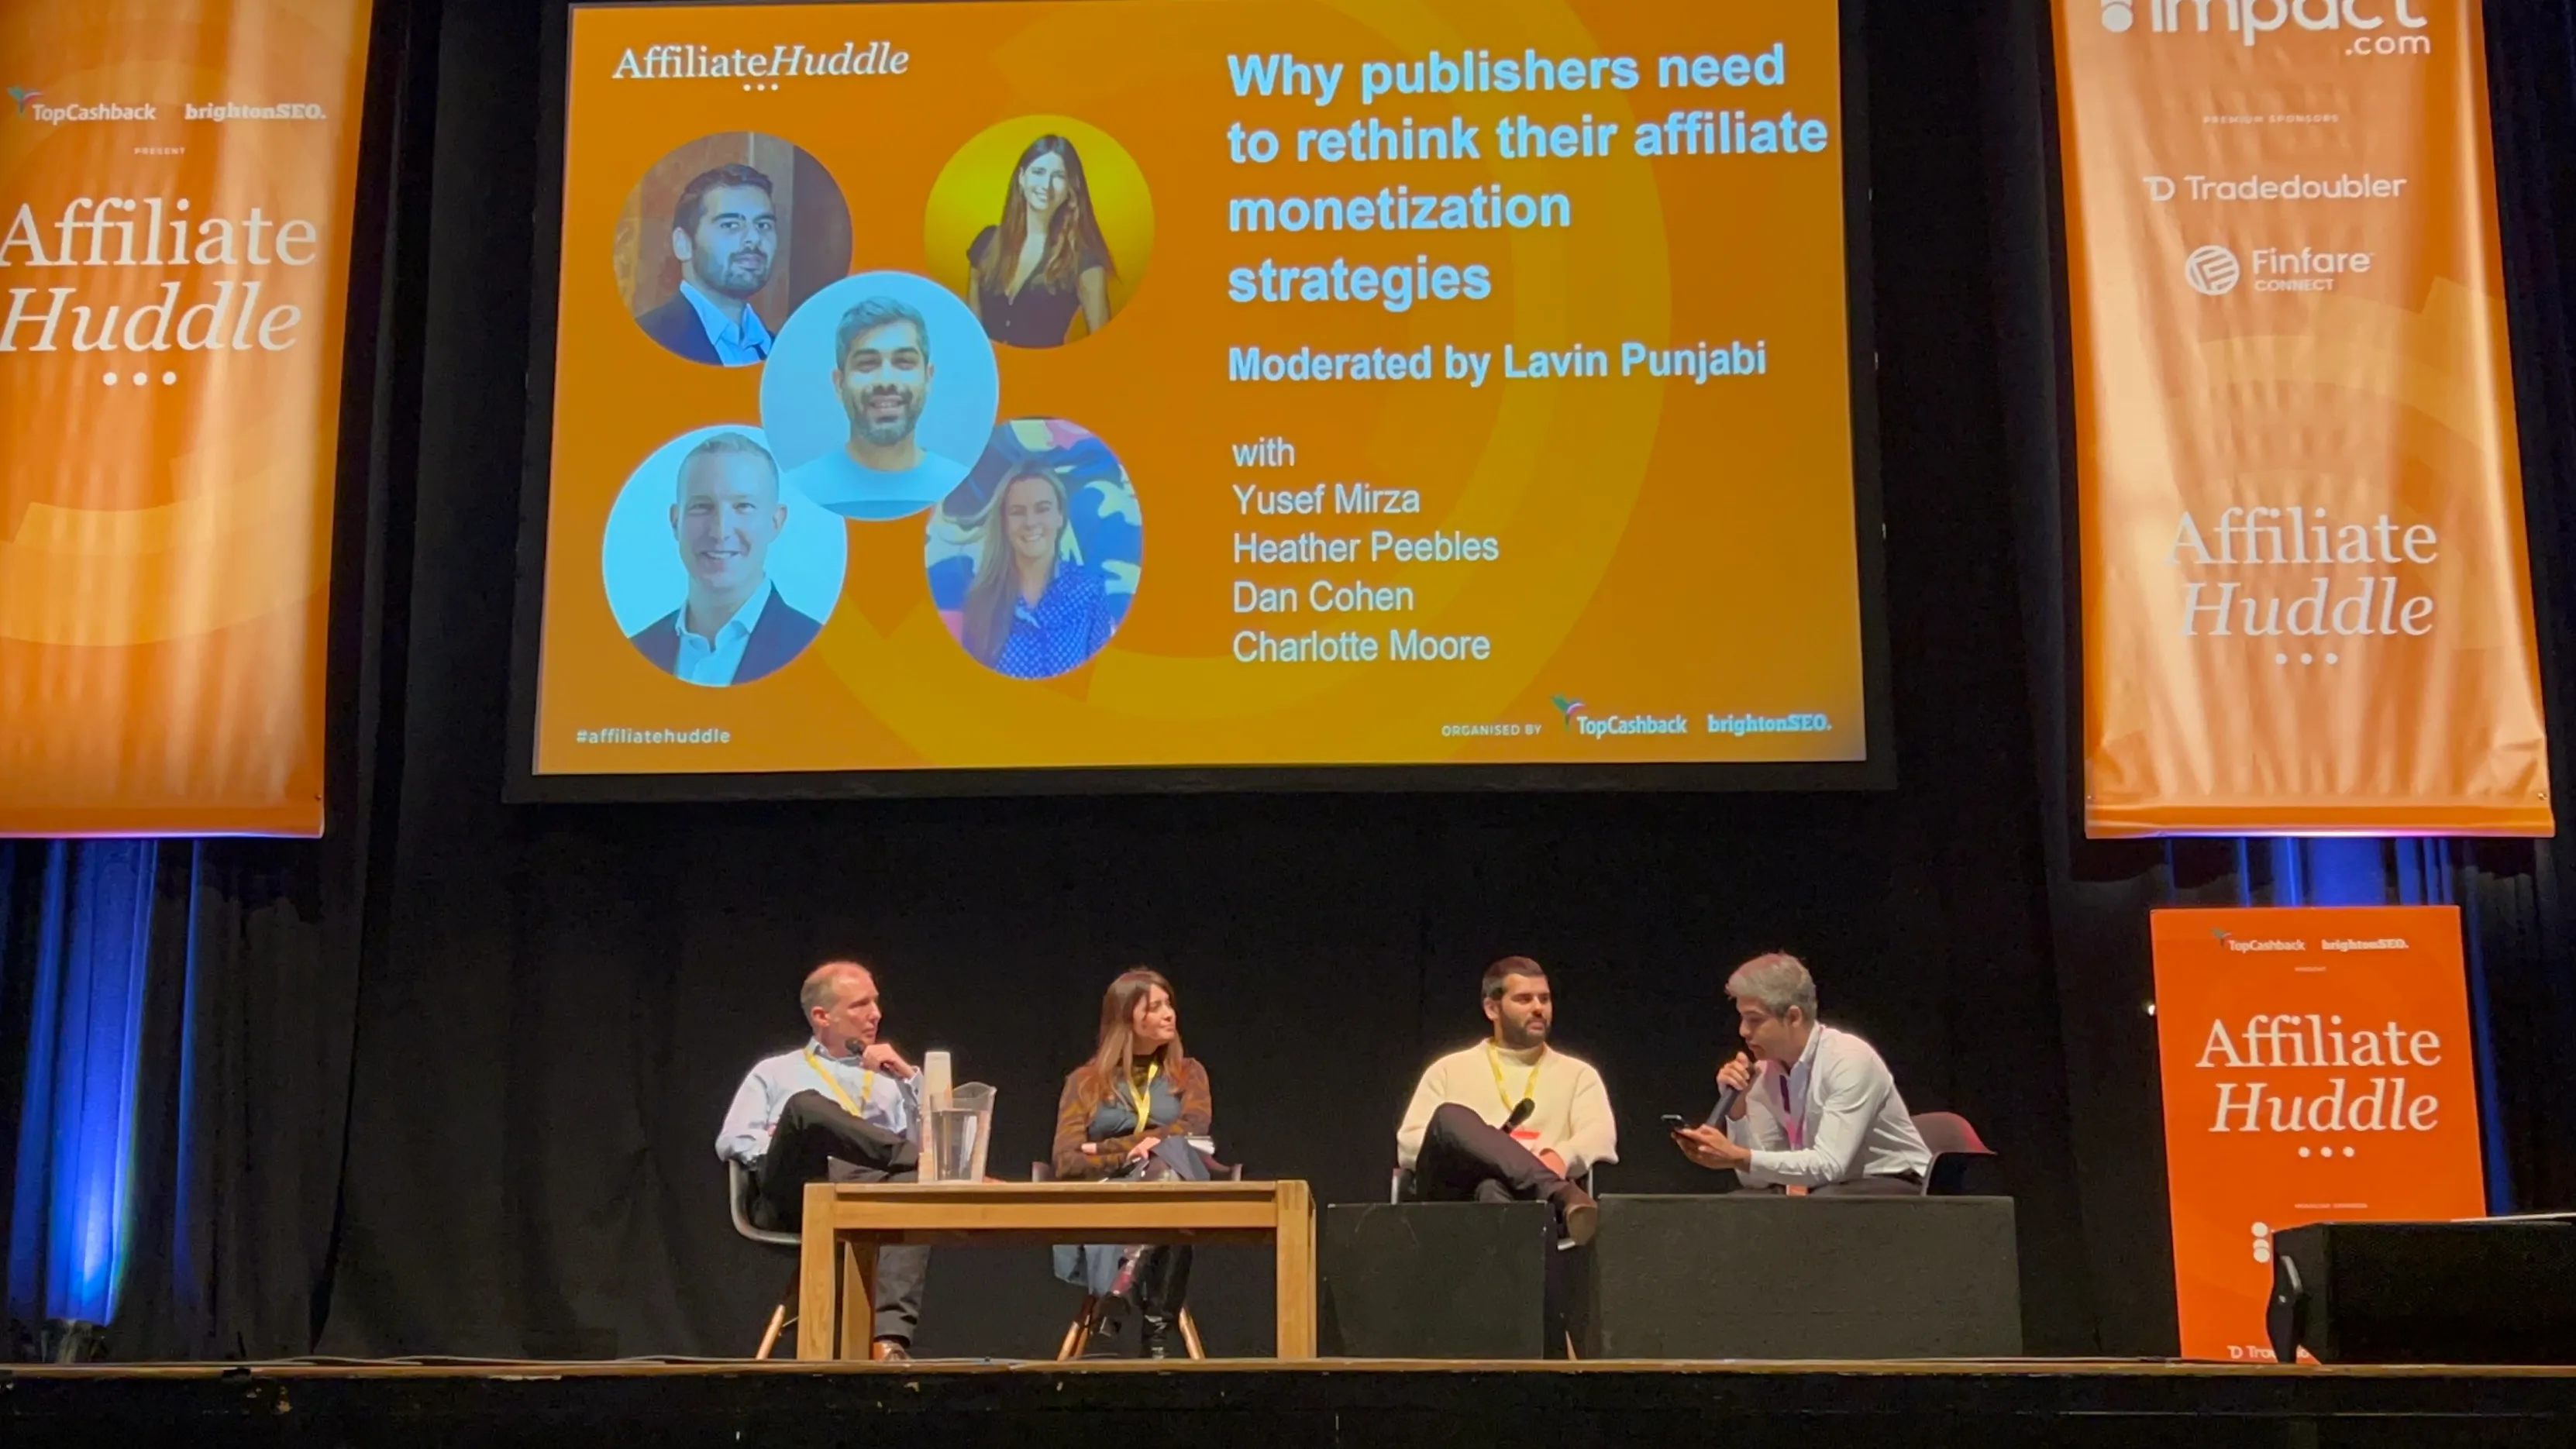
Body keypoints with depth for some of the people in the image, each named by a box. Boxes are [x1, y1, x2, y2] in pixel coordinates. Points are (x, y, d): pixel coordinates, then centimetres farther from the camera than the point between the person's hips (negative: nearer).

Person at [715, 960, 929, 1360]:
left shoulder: (891, 1077, 31)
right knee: (806, 1106, -34)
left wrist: (909, 1078, 8)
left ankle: (890, 1340, -52)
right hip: (795, 1191, -1)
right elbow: (733, 1142, 12)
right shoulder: (776, 1073, 28)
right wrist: (792, 1145, -5)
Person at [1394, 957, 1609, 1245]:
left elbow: (1601, 1136, 3)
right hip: (1456, 1197, 1)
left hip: (1529, 1197, -1)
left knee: (1495, 1189, -39)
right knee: (1451, 1117, -32)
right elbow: (1408, 1145, 12)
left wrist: (1561, 1158, -21)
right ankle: (1559, 1193, -49)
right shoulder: (1450, 1070, 23)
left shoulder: (1577, 1074, 23)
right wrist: (1462, 1151, -11)